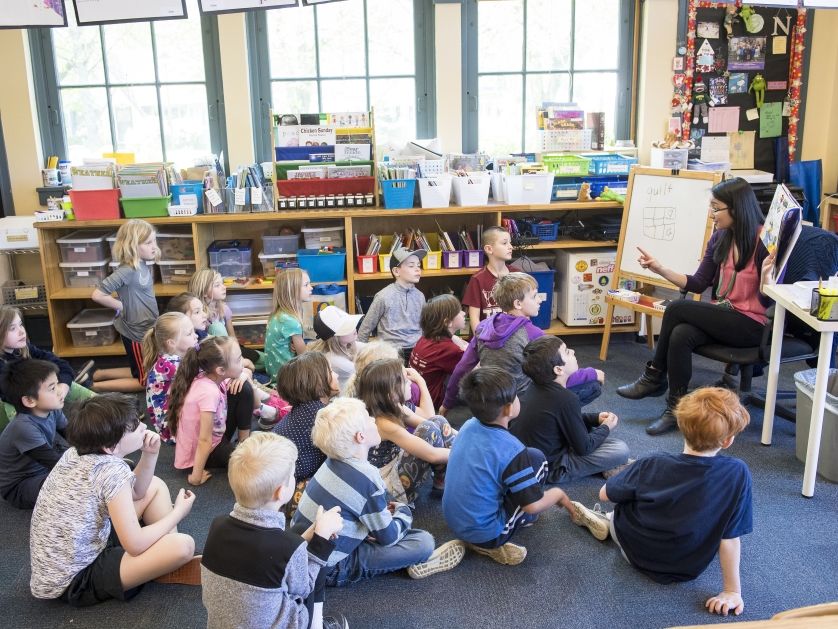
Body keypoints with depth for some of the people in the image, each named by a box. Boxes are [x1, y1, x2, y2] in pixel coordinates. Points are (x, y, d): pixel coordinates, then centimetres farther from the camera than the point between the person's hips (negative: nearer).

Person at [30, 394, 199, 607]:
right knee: (183, 546, -29)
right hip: (74, 582, -10)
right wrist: (179, 512, -10)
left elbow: (136, 492, 13)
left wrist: (150, 454, -4)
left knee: (155, 486, 15)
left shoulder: (78, 452, -1)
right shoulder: (111, 469, -26)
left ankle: (168, 559, 9)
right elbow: (135, 545, -26)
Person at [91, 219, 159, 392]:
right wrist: (123, 307, -16)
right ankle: (94, 387, 14)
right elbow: (97, 295, -27)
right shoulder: (127, 271, -26)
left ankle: (98, 375, 31)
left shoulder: (143, 266, -1)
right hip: (136, 332, -8)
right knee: (146, 382, 7)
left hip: (146, 329, 8)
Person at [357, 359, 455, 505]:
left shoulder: (393, 408, -3)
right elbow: (432, 454, -28)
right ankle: (442, 484, -1)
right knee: (429, 429, -23)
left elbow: (428, 418, 11)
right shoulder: (384, 424, -30)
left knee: (439, 420, 1)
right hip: (390, 487, -10)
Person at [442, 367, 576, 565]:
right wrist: (558, 494, 1)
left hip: (453, 520, 7)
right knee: (536, 459, -4)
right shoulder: (511, 450, -26)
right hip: (483, 533, -7)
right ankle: (493, 545, 4)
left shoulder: (469, 426, -5)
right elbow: (532, 505, -20)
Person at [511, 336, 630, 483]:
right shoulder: (566, 400, -25)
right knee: (621, 449, -12)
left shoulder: (537, 387, -1)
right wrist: (606, 428, 2)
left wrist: (596, 418, 10)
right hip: (548, 469, -9)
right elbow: (583, 447, -15)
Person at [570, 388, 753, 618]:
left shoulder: (652, 467, -25)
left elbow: (604, 494, -10)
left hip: (640, 557, -1)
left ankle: (598, 520, 33)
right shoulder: (738, 473, -27)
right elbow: (731, 538, -21)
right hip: (689, 570, 2)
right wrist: (732, 591, -8)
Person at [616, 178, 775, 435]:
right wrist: (660, 269, 0)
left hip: (750, 324, -6)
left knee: (677, 308, -23)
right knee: (680, 334, -27)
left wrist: (766, 272, -33)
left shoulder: (765, 243, -14)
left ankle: (654, 379, -7)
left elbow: (767, 301, -14)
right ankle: (676, 409, -16)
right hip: (720, 317, 6)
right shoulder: (719, 239, 6)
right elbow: (698, 283, 8)